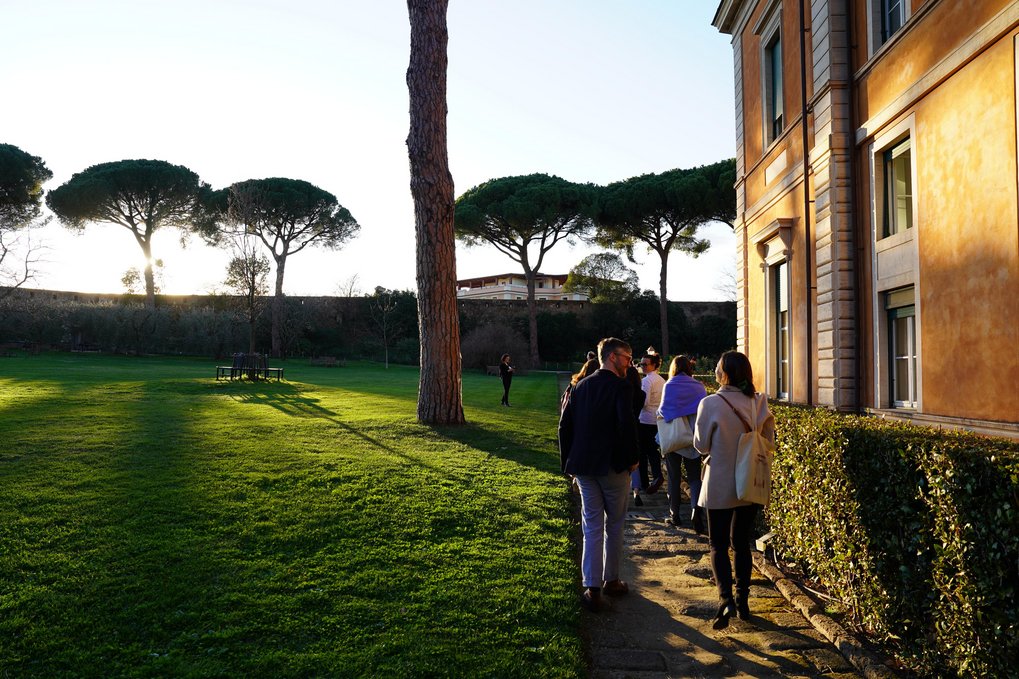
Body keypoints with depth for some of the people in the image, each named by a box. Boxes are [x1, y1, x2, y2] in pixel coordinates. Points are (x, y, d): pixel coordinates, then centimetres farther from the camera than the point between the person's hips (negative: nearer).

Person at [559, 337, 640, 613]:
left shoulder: (580, 386, 8)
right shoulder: (620, 387, -10)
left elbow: (565, 427, 7)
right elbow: (627, 425, -20)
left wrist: (568, 462, 13)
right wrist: (632, 459, -7)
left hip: (583, 466, 5)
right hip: (613, 466, -4)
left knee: (592, 527, 7)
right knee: (614, 525, 12)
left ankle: (592, 589, 4)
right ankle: (611, 581, 22)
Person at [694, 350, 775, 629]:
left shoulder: (710, 404, -17)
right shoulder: (759, 403, -4)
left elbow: (701, 445, -7)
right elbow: (769, 441, 6)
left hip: (720, 486, -4)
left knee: (718, 544, 6)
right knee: (741, 542, 17)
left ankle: (726, 599, -10)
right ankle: (743, 601, 23)